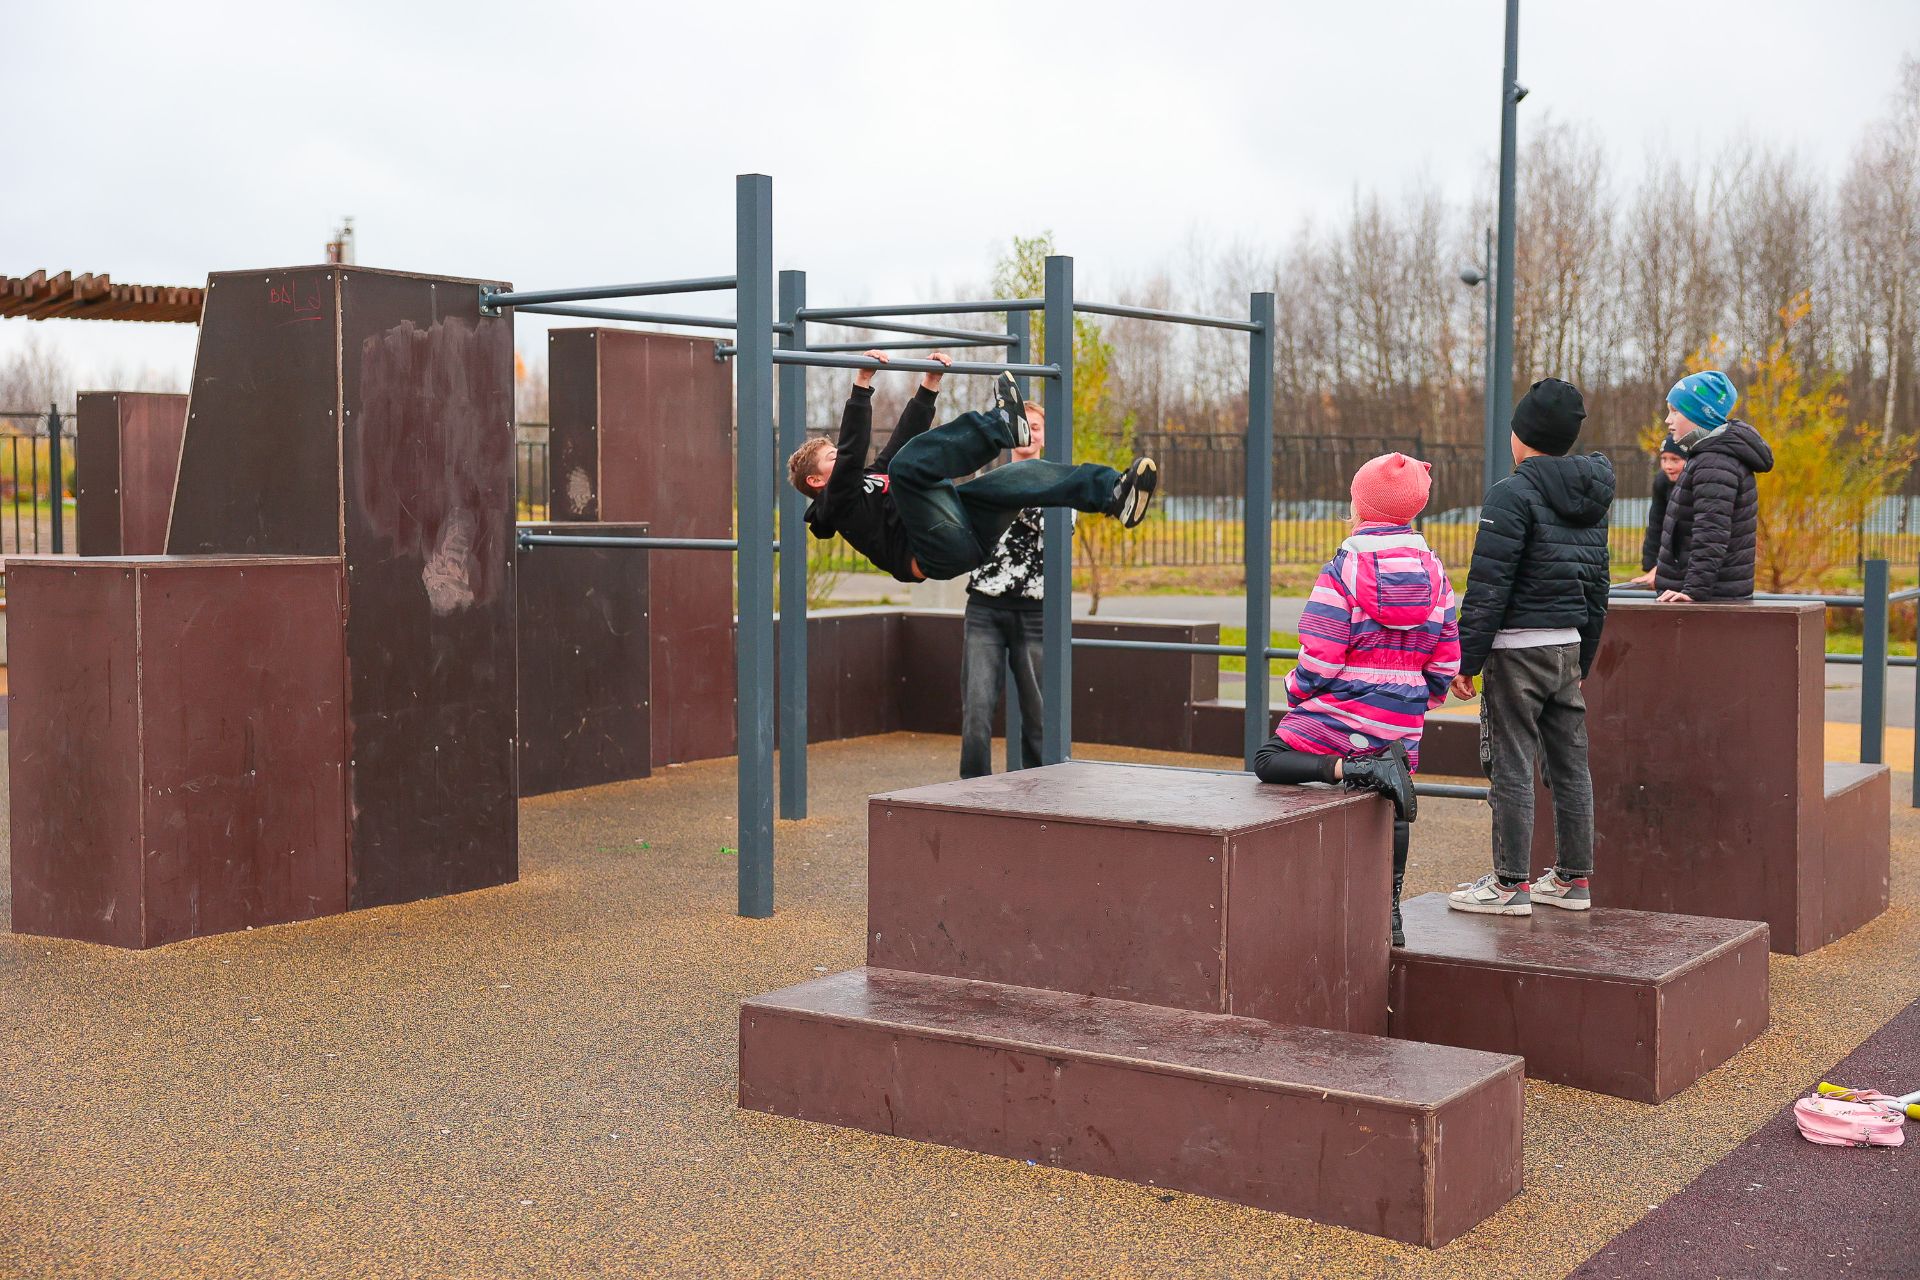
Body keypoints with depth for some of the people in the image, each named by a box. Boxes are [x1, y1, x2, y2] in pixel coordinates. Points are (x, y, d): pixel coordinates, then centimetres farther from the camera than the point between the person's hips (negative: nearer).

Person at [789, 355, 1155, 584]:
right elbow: (851, 452, -8)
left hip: (967, 537, 9)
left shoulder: (873, 478, 37)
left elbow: (907, 433, 39)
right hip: (938, 550, -9)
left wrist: (930, 384, 33)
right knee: (907, 462, -27)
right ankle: (1003, 424, -30)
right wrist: (862, 386, -12)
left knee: (1023, 474, -3)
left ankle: (1114, 494, -24)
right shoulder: (837, 502, 10)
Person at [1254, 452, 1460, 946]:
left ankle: (1345, 768, -19)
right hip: (1403, 724, 6)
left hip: (1341, 711, -6)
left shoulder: (1342, 570, -12)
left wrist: (1295, 691, 5)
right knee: (1394, 807, 24)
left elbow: (1318, 660, -14)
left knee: (1268, 761, 7)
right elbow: (1446, 660, 7)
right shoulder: (1434, 572, 4)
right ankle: (1390, 911, 24)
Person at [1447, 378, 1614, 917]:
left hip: (1518, 648, -8)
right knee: (1570, 765, 11)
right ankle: (1573, 878, 18)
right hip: (1569, 648, 8)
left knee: (1511, 767, -3)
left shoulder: (1513, 494, -13)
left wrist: (1467, 659, -12)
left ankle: (1510, 883, 1)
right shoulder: (1591, 499, 13)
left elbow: (1488, 588, -16)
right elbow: (1598, 587, 19)